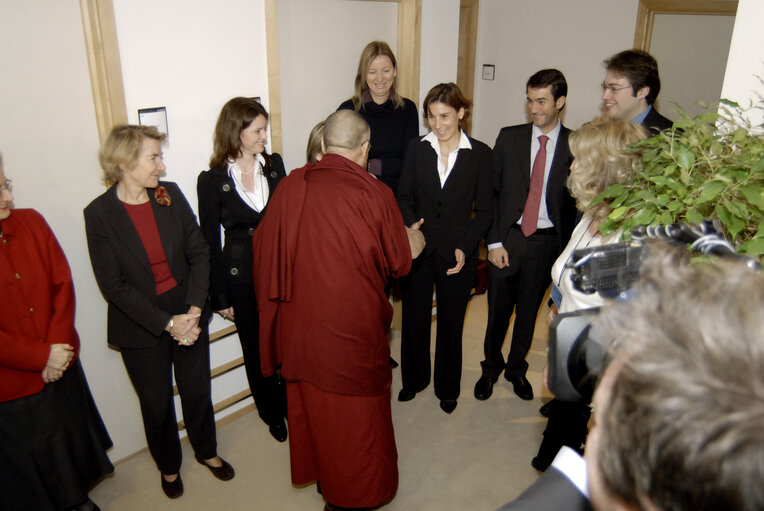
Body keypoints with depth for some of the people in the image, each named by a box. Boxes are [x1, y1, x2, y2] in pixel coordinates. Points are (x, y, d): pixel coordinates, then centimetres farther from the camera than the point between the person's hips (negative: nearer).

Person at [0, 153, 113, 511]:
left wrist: (57, 345, -9)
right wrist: (42, 355, -16)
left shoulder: (31, 222, -3)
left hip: (61, 368, 5)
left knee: (72, 442, 24)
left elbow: (62, 284, -1)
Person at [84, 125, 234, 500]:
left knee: (197, 391, 17)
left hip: (188, 312, 3)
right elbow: (113, 286, -14)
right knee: (157, 403, 16)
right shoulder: (99, 213, -14)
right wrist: (167, 323, -18)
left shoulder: (171, 194, -5)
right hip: (141, 325, -2)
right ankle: (168, 466, 43)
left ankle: (206, 451, 45)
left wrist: (194, 310, -14)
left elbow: (199, 253, -4)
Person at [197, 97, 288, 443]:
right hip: (242, 277, -2)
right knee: (257, 350, 14)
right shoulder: (212, 180, -10)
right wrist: (219, 297, -3)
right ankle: (272, 414, 37)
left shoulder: (274, 165, 0)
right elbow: (210, 243, -4)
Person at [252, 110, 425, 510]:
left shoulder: (290, 186, -7)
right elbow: (400, 260, -7)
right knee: (354, 414, 15)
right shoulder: (373, 194, -18)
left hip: (300, 322, 5)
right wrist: (413, 238, 14)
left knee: (311, 402, 24)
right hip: (353, 324, -4)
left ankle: (321, 476, 46)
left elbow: (265, 246, 4)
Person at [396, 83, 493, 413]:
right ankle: (414, 379, 37)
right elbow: (404, 198, 3)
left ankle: (448, 388, 33)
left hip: (458, 254, -1)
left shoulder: (480, 154, -3)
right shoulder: (416, 150, 1)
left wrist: (465, 247, -13)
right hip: (418, 249, 2)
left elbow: (485, 209, -2)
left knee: (451, 324, 13)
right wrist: (411, 226, -17)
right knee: (414, 318, 14)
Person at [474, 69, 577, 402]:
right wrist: (494, 241, -5)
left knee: (528, 311, 14)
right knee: (498, 310, 9)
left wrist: (567, 247, -7)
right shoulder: (509, 137, 0)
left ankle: (516, 368, 37)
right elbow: (490, 191, 0)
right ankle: (491, 367, 33)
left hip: (547, 241, 0)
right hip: (507, 237, 0)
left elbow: (579, 201, 0)